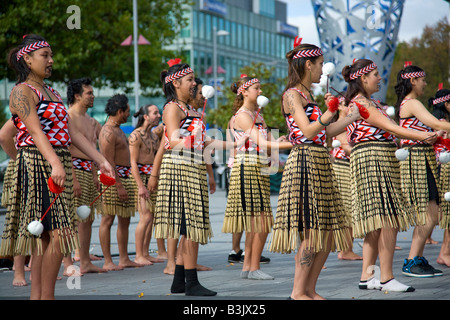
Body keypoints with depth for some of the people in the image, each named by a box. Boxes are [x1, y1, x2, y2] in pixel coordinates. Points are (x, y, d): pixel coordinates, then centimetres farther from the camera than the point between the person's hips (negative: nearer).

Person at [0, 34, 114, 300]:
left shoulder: (52, 93, 21)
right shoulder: (22, 92, -5)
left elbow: (72, 133, 18)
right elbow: (36, 131, -19)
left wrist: (101, 160, 11)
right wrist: (55, 163, -32)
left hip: (61, 165, 8)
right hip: (38, 165, -8)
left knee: (46, 236, 4)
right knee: (58, 232, -14)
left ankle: (37, 295, 6)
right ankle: (46, 295, -9)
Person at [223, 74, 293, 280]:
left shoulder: (258, 115, 19)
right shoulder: (242, 116, -8)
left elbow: (269, 144, 14)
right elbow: (261, 143, -18)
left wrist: (291, 143, -2)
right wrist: (292, 144, -21)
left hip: (260, 170, 9)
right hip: (247, 169, -9)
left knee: (254, 222, 8)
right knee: (260, 221, -10)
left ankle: (247, 267, 12)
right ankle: (254, 268, -5)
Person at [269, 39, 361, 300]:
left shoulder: (307, 95, 19)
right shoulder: (292, 95, -7)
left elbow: (325, 132, 22)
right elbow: (307, 131, -18)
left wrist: (351, 118, 31)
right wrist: (326, 116, -34)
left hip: (320, 165, 9)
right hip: (304, 163, -9)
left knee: (328, 234, 6)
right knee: (310, 233, -10)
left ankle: (310, 289, 11)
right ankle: (298, 291, -3)